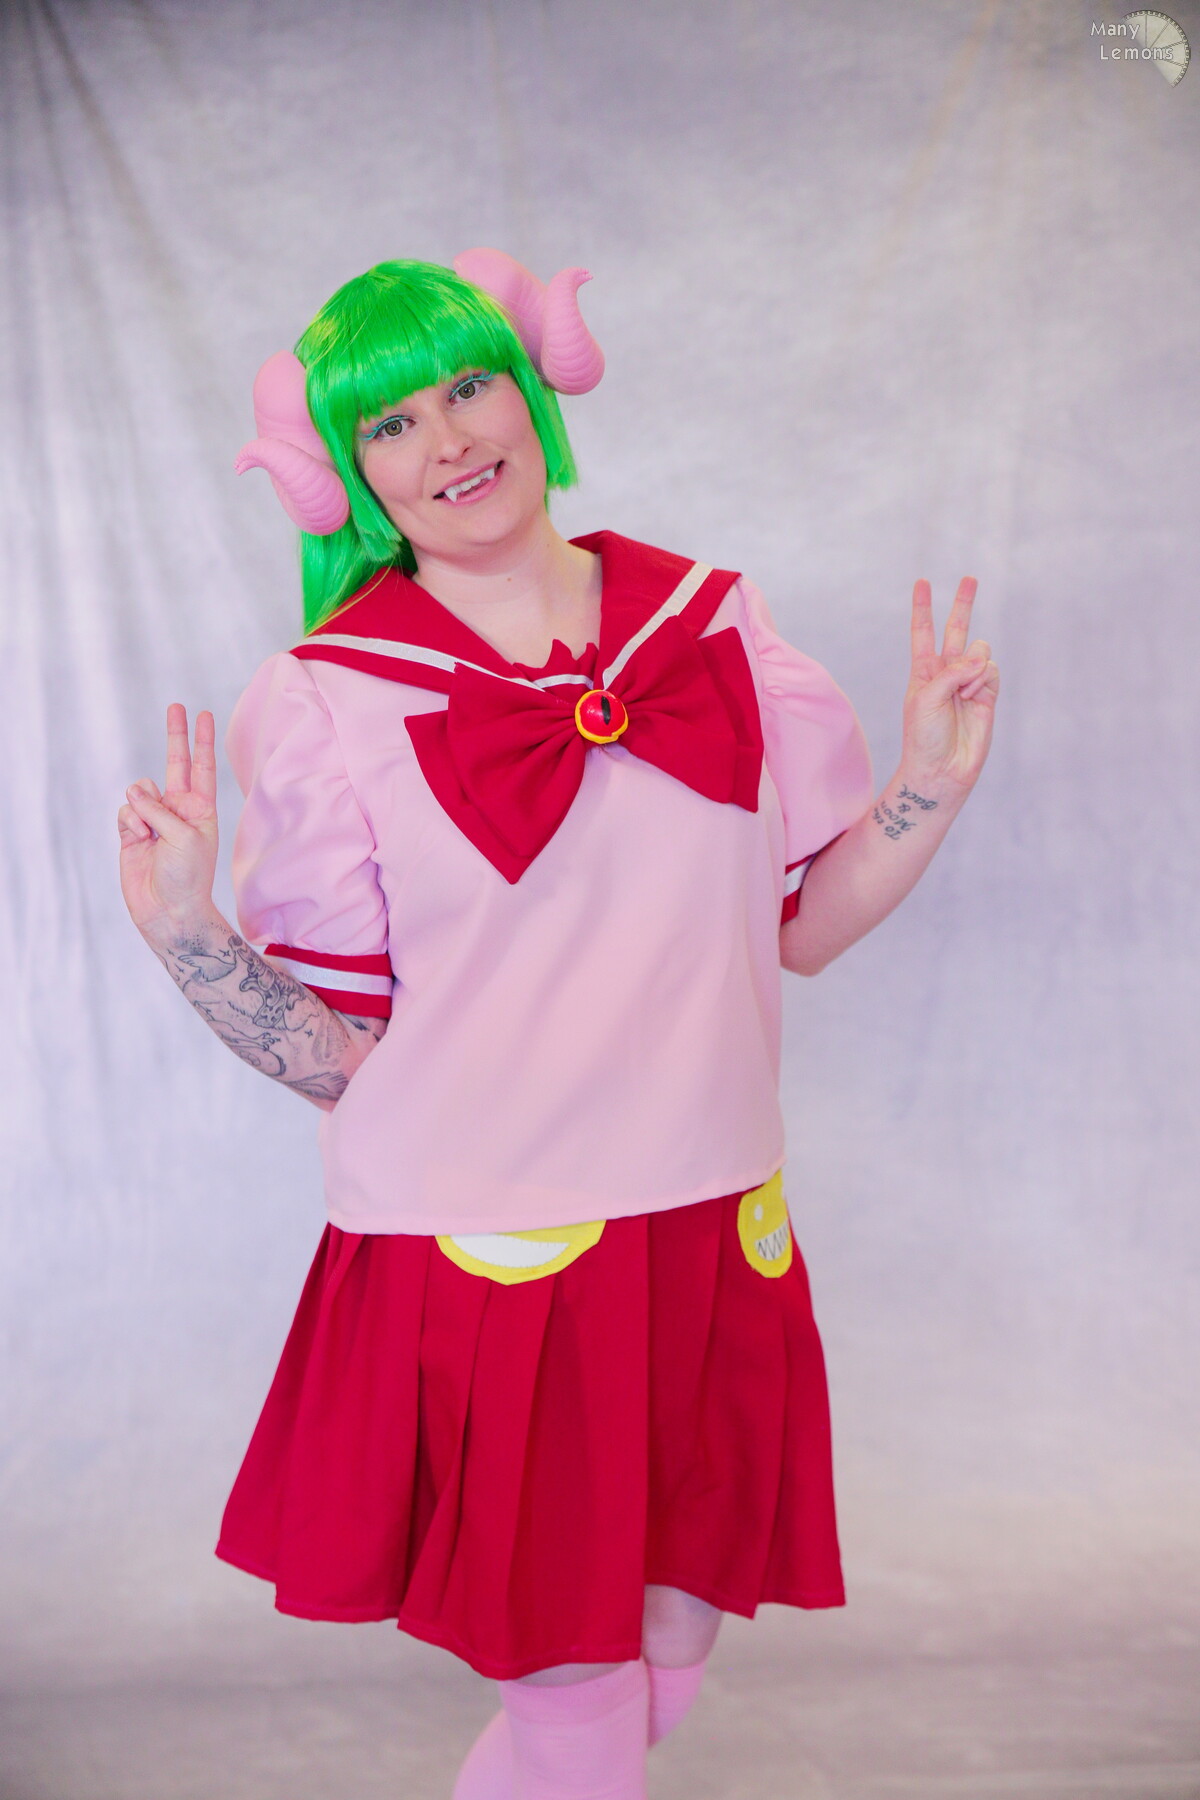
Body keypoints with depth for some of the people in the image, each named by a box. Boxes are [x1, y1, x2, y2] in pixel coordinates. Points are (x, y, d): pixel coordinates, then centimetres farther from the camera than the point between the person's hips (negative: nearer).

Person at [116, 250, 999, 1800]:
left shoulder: (711, 625, 3)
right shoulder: (331, 702, -6)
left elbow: (803, 928, 9)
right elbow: (333, 1056, -5)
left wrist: (930, 786, -3)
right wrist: (186, 931, -20)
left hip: (711, 1239, 4)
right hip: (484, 1254, -4)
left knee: (665, 1658, 17)